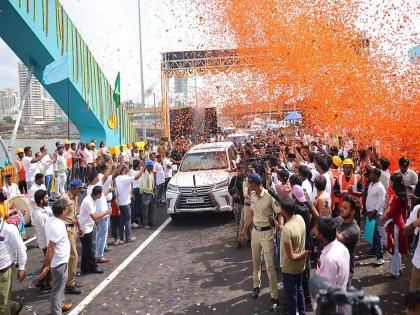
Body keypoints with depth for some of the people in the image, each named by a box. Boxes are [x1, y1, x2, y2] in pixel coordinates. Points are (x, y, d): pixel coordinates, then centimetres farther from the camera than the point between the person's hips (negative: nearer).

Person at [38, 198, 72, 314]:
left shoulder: (50, 219, -1)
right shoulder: (58, 227, -30)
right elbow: (50, 247, -29)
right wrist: (47, 266, -26)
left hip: (58, 260, 9)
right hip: (60, 262, -9)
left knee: (60, 286, 27)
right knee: (58, 289, 4)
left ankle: (60, 305, 45)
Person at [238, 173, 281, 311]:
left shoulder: (269, 196, -21)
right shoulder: (252, 195, 0)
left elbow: (279, 214, -16)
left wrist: (281, 227, -34)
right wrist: (244, 230, 17)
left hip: (267, 232, -7)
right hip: (255, 231, 7)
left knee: (269, 265, -4)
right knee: (256, 261, 20)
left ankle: (274, 296, 8)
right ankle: (256, 285, 41)